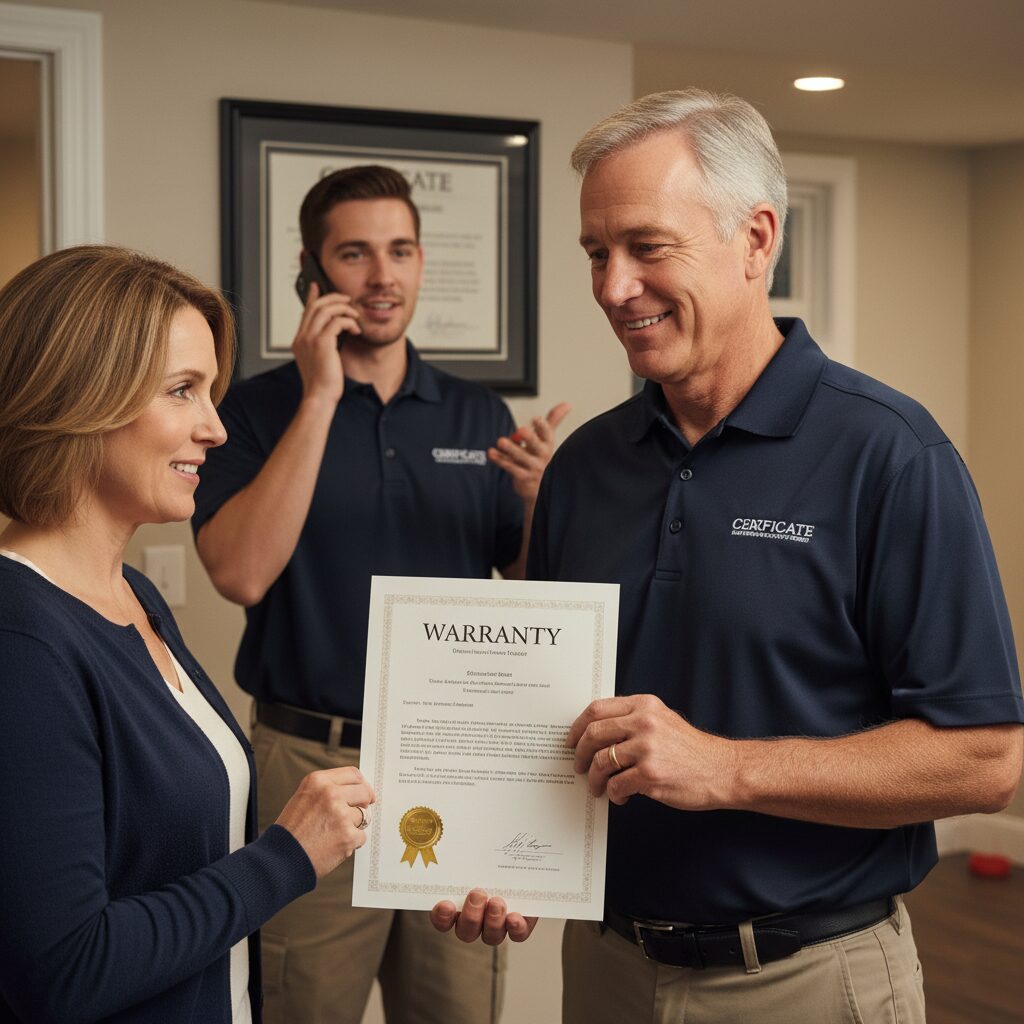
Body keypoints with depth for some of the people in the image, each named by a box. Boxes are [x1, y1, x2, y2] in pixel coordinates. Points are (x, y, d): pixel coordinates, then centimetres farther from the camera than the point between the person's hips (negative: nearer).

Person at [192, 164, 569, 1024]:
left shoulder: (479, 415, 7)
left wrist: (541, 497, -13)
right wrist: (319, 399, -17)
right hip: (315, 758, -3)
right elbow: (240, 572, -18)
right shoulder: (261, 407, -2)